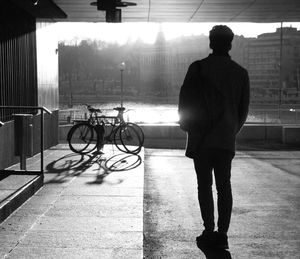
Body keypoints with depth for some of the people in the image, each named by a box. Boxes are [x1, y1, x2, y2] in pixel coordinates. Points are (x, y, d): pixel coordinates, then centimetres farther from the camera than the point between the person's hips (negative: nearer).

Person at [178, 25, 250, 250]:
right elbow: (244, 107, 9)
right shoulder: (241, 73, 4)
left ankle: (209, 232, 1)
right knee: (224, 186, 7)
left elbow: (185, 101, -2)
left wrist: (186, 126, 13)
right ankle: (222, 235, 6)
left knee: (205, 185, 4)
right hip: (227, 139, 2)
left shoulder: (198, 68, -4)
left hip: (202, 138, -2)